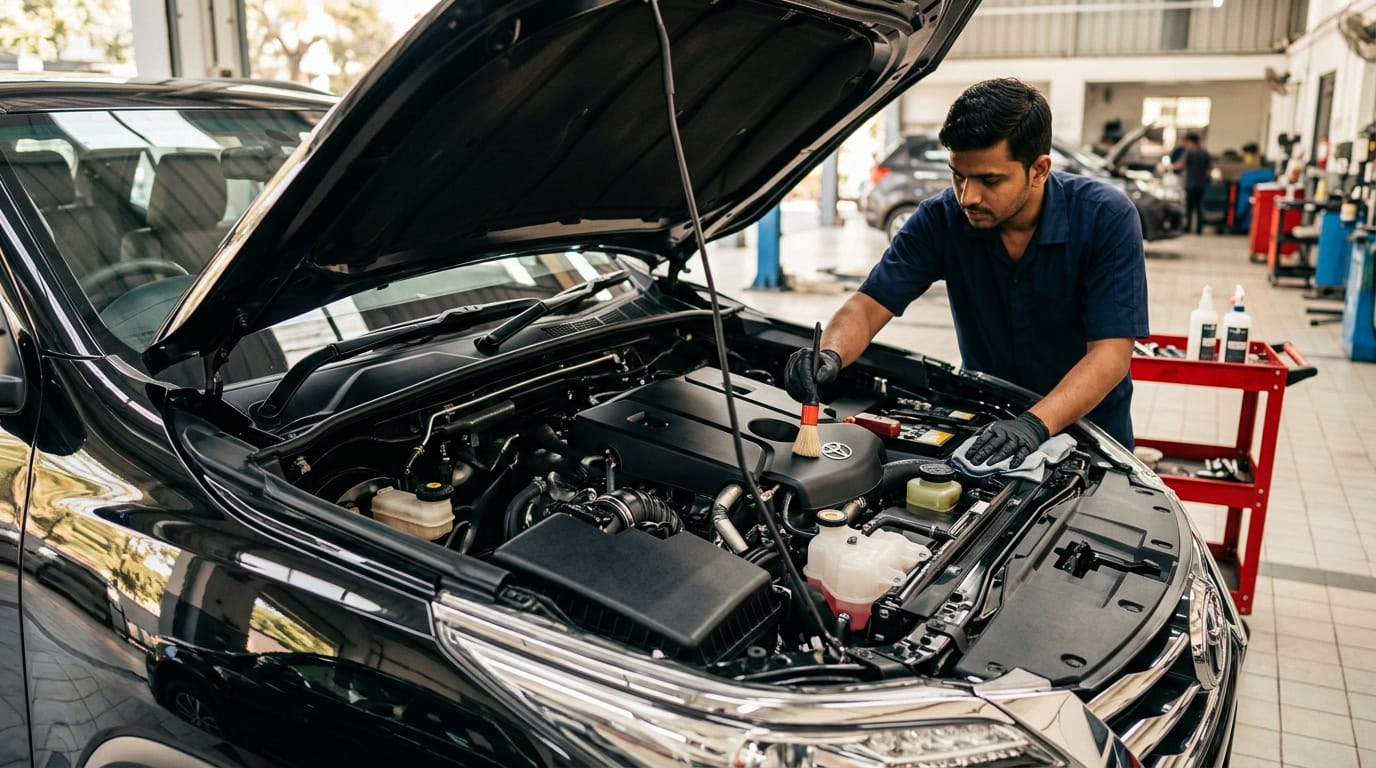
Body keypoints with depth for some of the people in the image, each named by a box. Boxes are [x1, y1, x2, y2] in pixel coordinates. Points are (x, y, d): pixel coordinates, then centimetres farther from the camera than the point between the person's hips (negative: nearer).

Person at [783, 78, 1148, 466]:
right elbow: (868, 306, -13)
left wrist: (1037, 423, -39)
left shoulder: (1106, 217, -18)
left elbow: (1110, 354, -23)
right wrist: (830, 355, -36)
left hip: (1088, 428, -1)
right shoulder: (942, 218, -12)